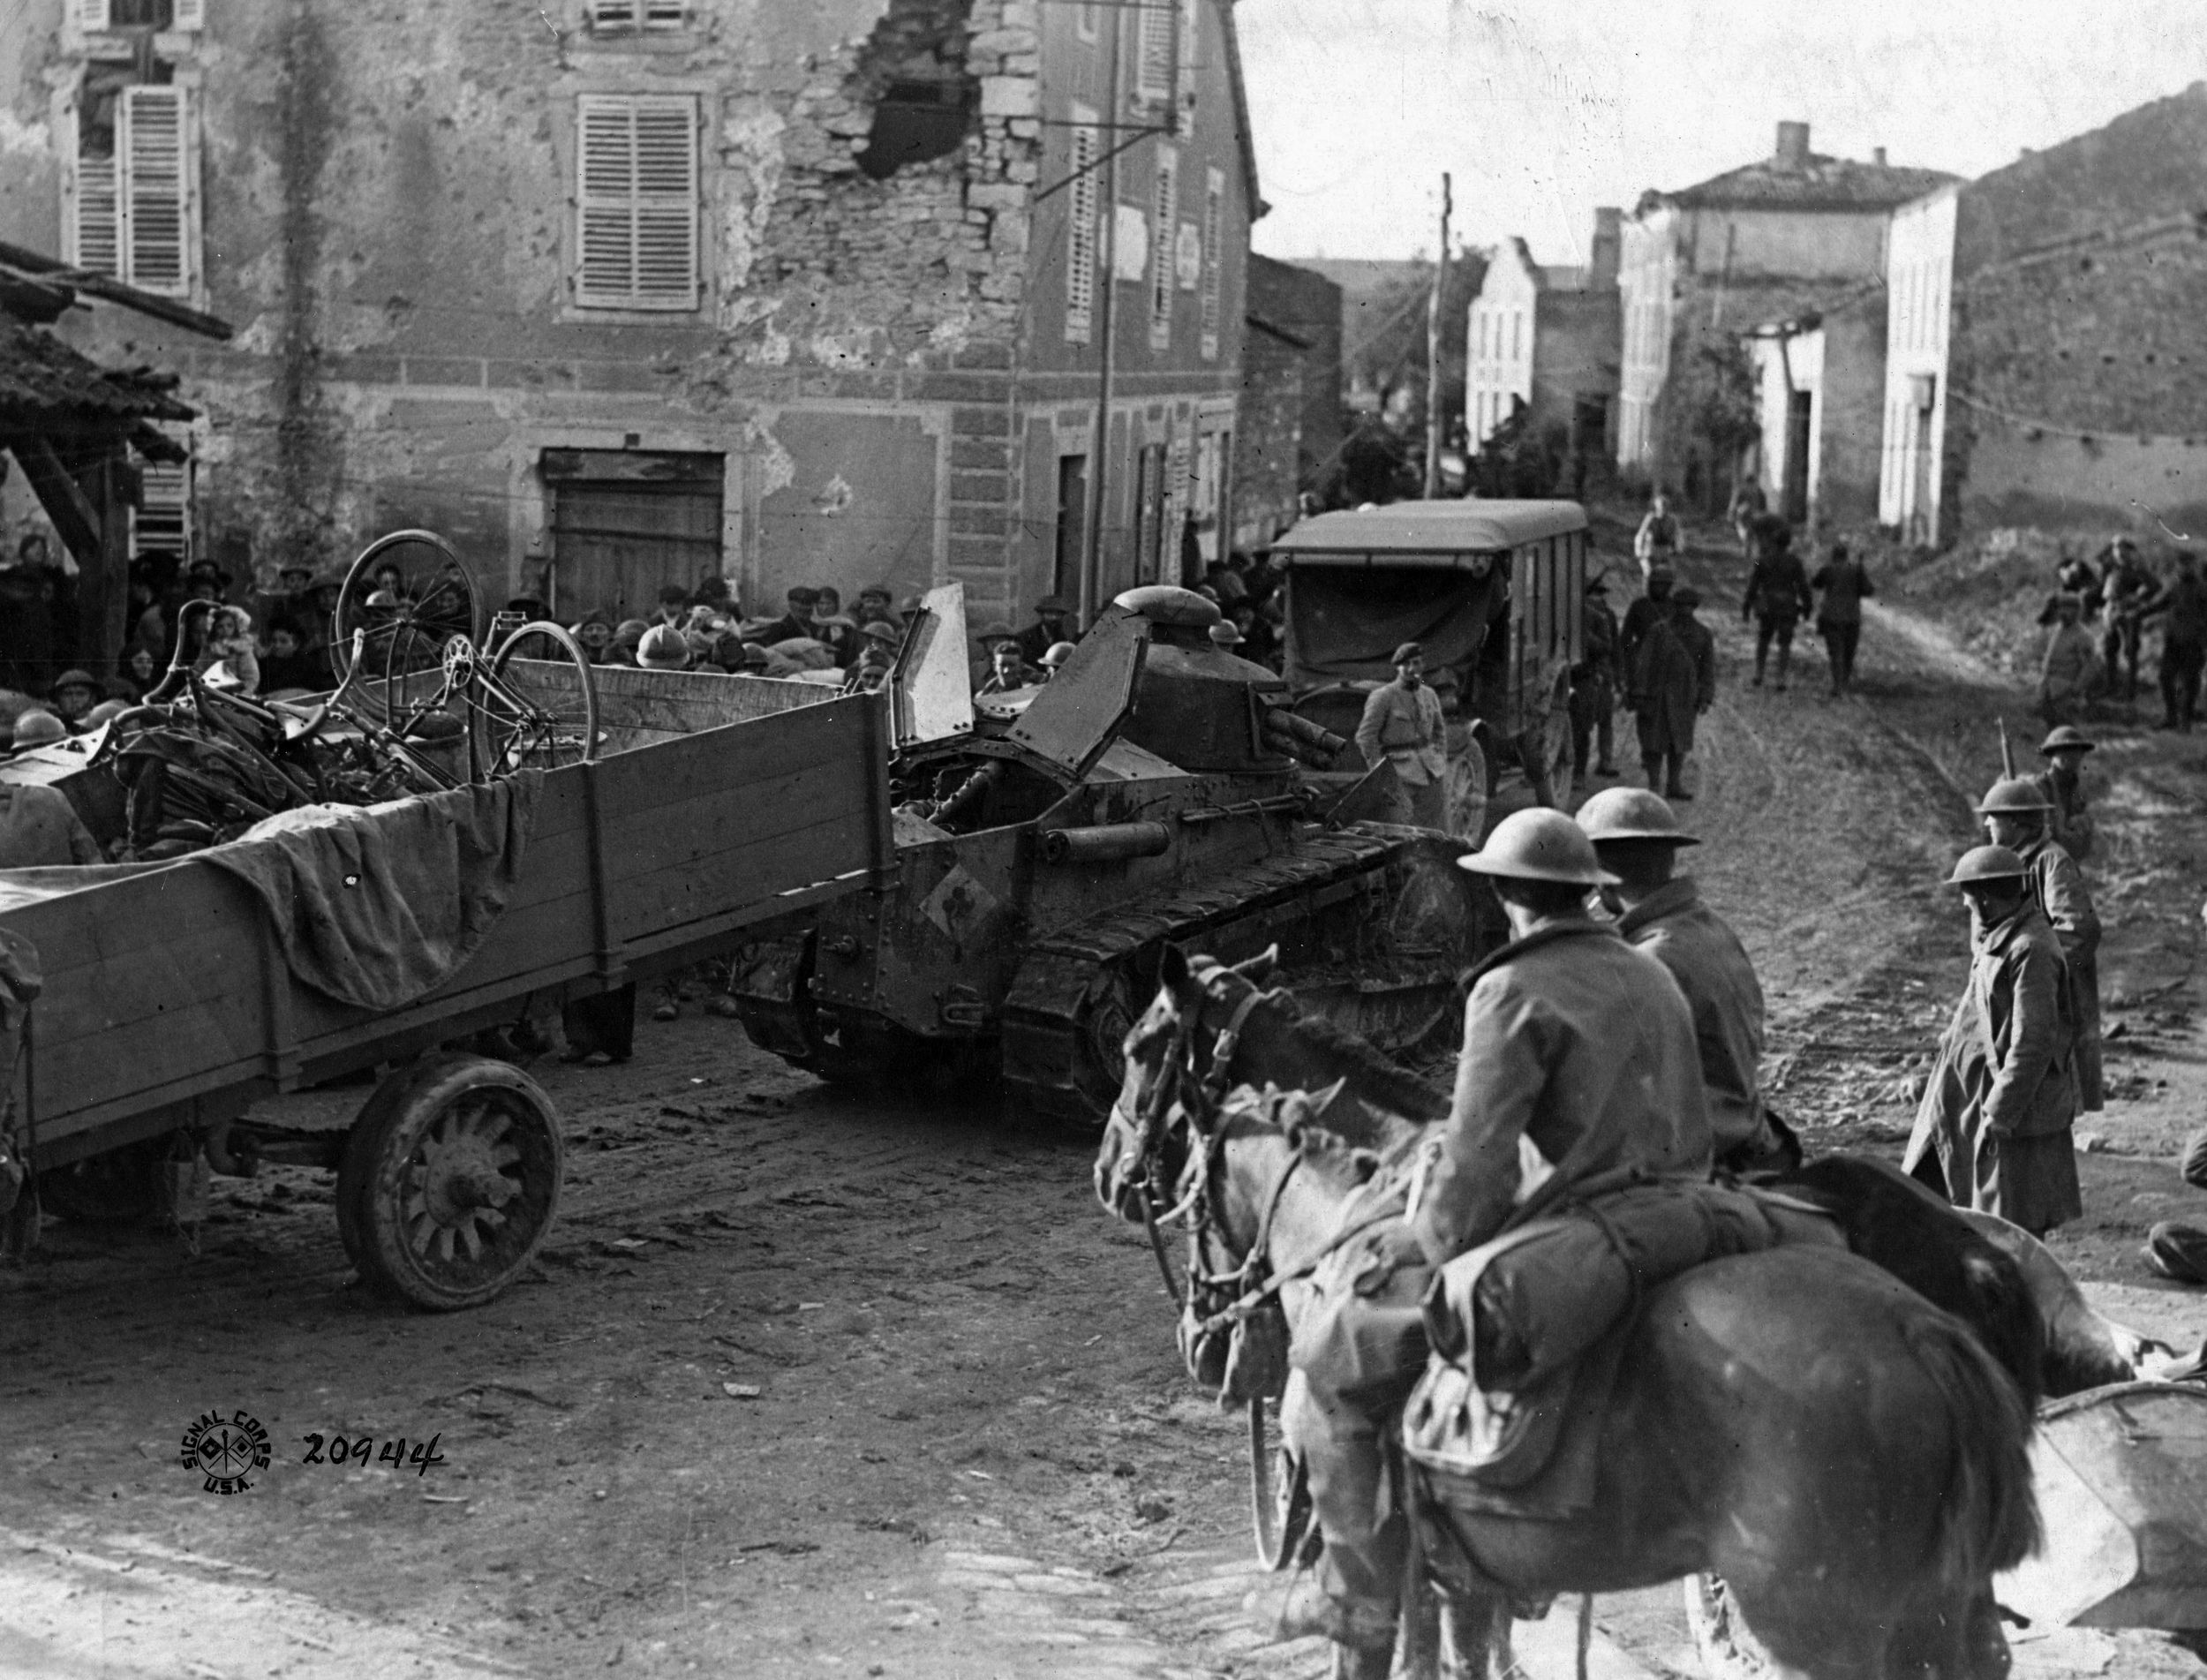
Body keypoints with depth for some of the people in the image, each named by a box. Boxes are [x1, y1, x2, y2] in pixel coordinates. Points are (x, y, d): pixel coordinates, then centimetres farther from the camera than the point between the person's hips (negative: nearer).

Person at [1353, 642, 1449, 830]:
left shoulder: (1429, 695, 11)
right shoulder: (1382, 697, -6)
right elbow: (1365, 737, -7)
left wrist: (1441, 762, 15)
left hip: (1431, 772, 5)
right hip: (1400, 772, -5)